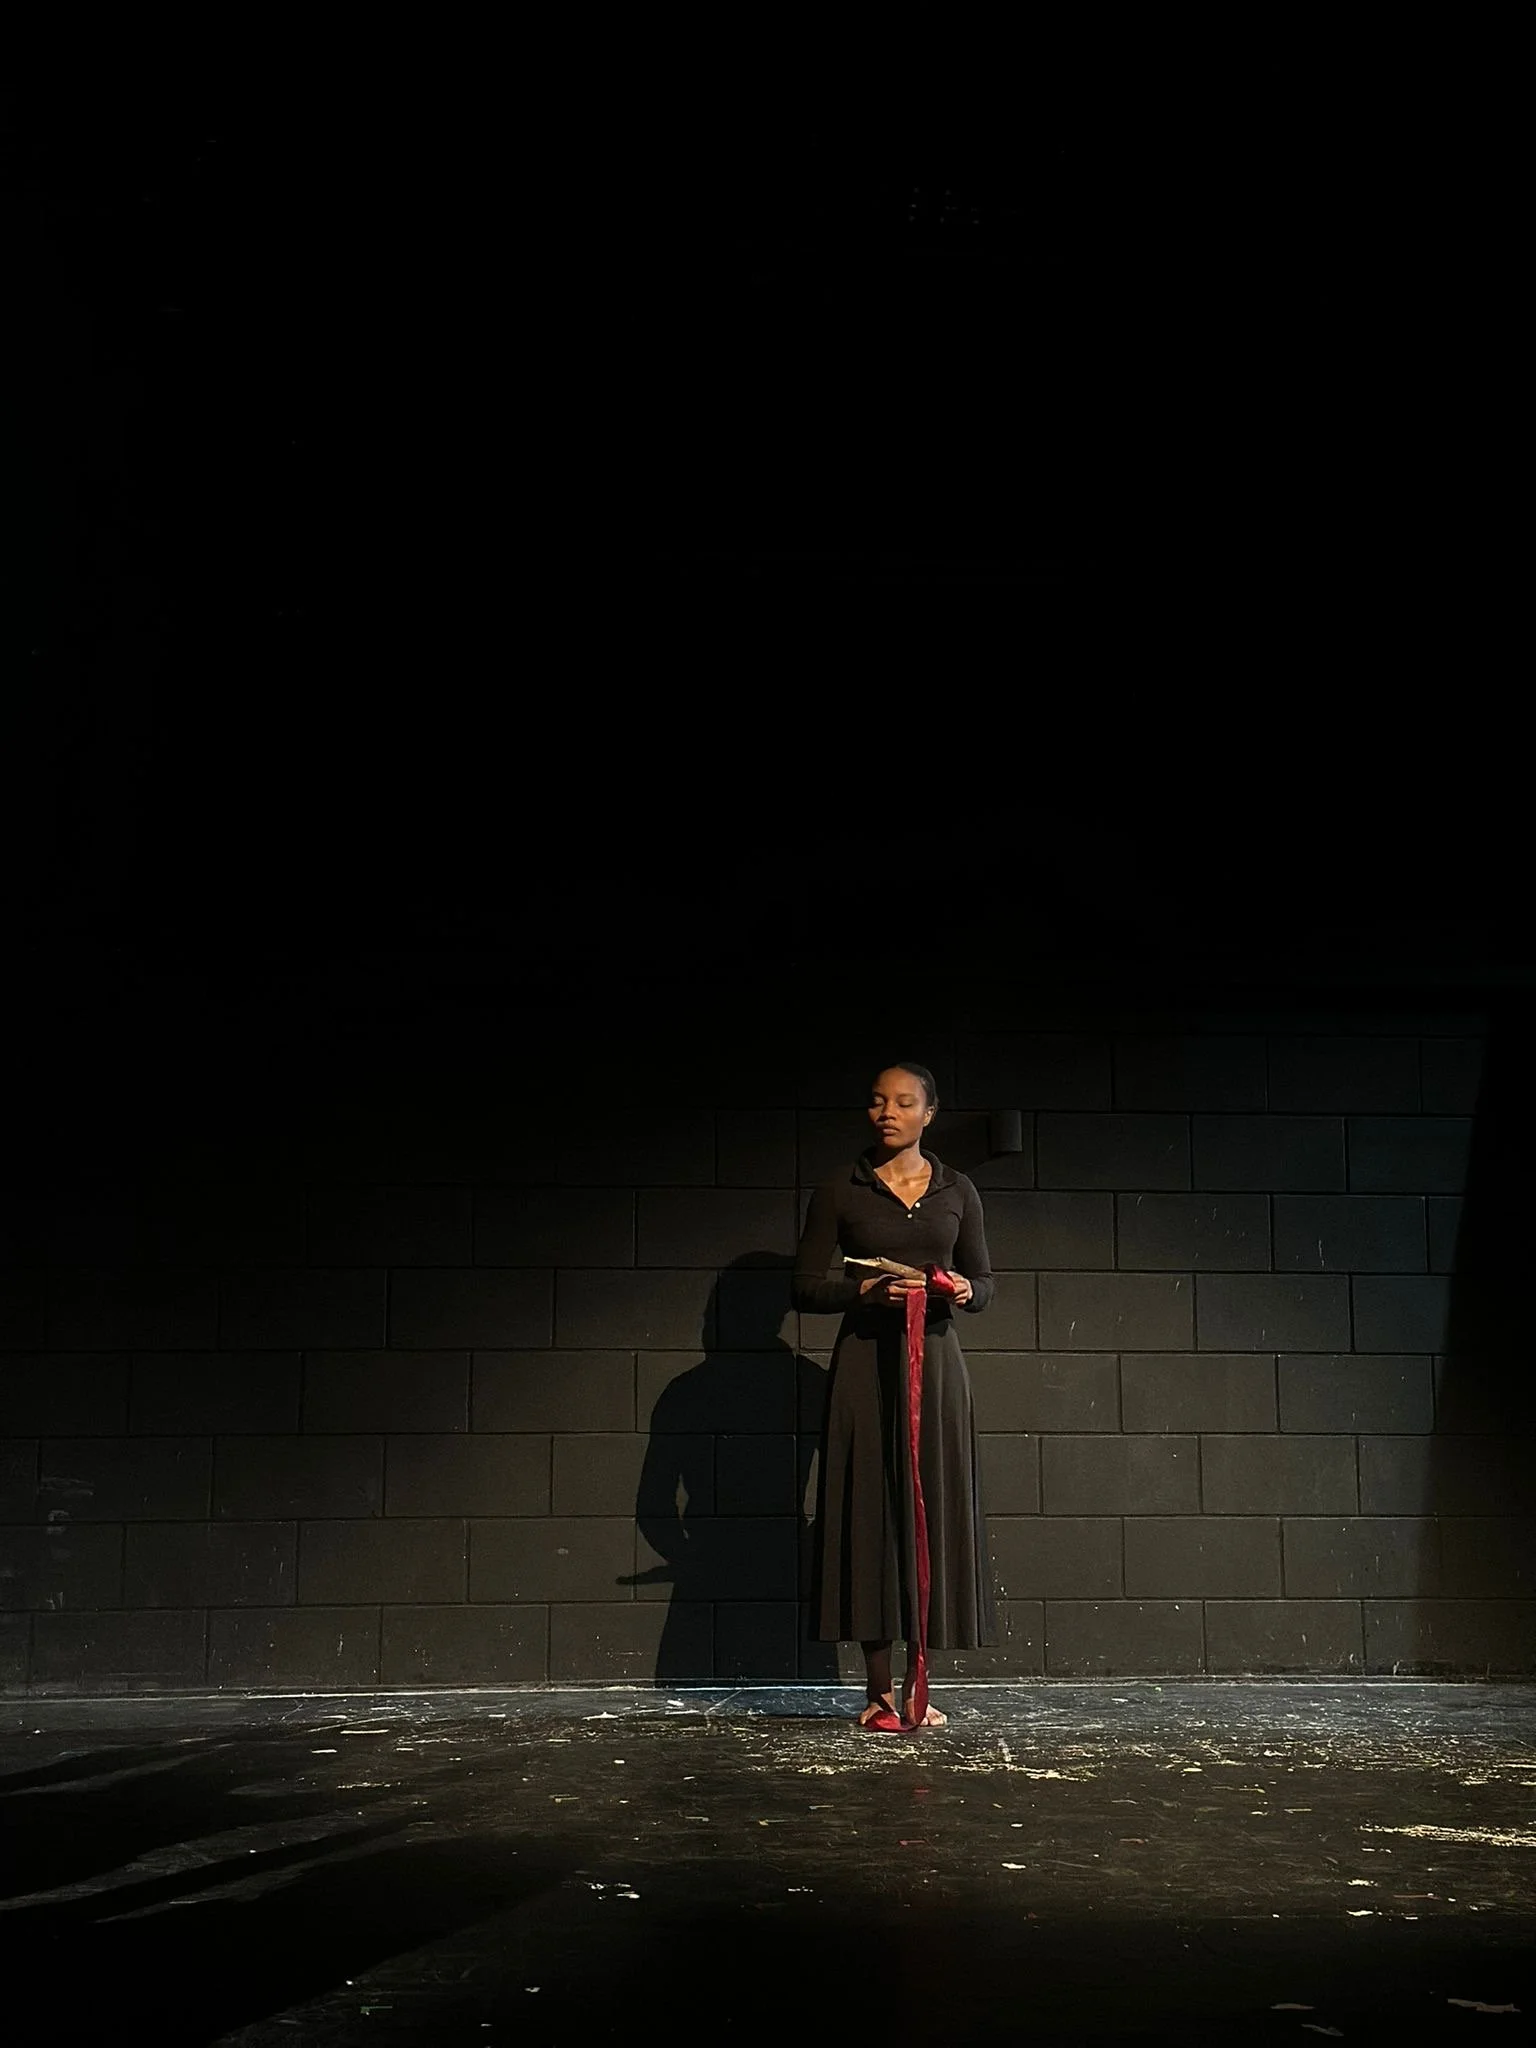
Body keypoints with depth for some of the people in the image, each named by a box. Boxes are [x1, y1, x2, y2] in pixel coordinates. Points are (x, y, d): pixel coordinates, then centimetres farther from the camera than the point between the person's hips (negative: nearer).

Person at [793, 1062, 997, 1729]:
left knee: (933, 1513, 0)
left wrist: (963, 1292, -8)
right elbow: (805, 1289, 1)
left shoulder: (957, 1192, 8)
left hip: (934, 1360, 2)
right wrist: (868, 1290, -15)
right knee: (868, 1512, -4)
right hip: (865, 1363, -2)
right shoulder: (840, 1192, 2)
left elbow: (985, 1284, 14)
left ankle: (918, 1683, 8)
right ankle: (878, 1691, 1)